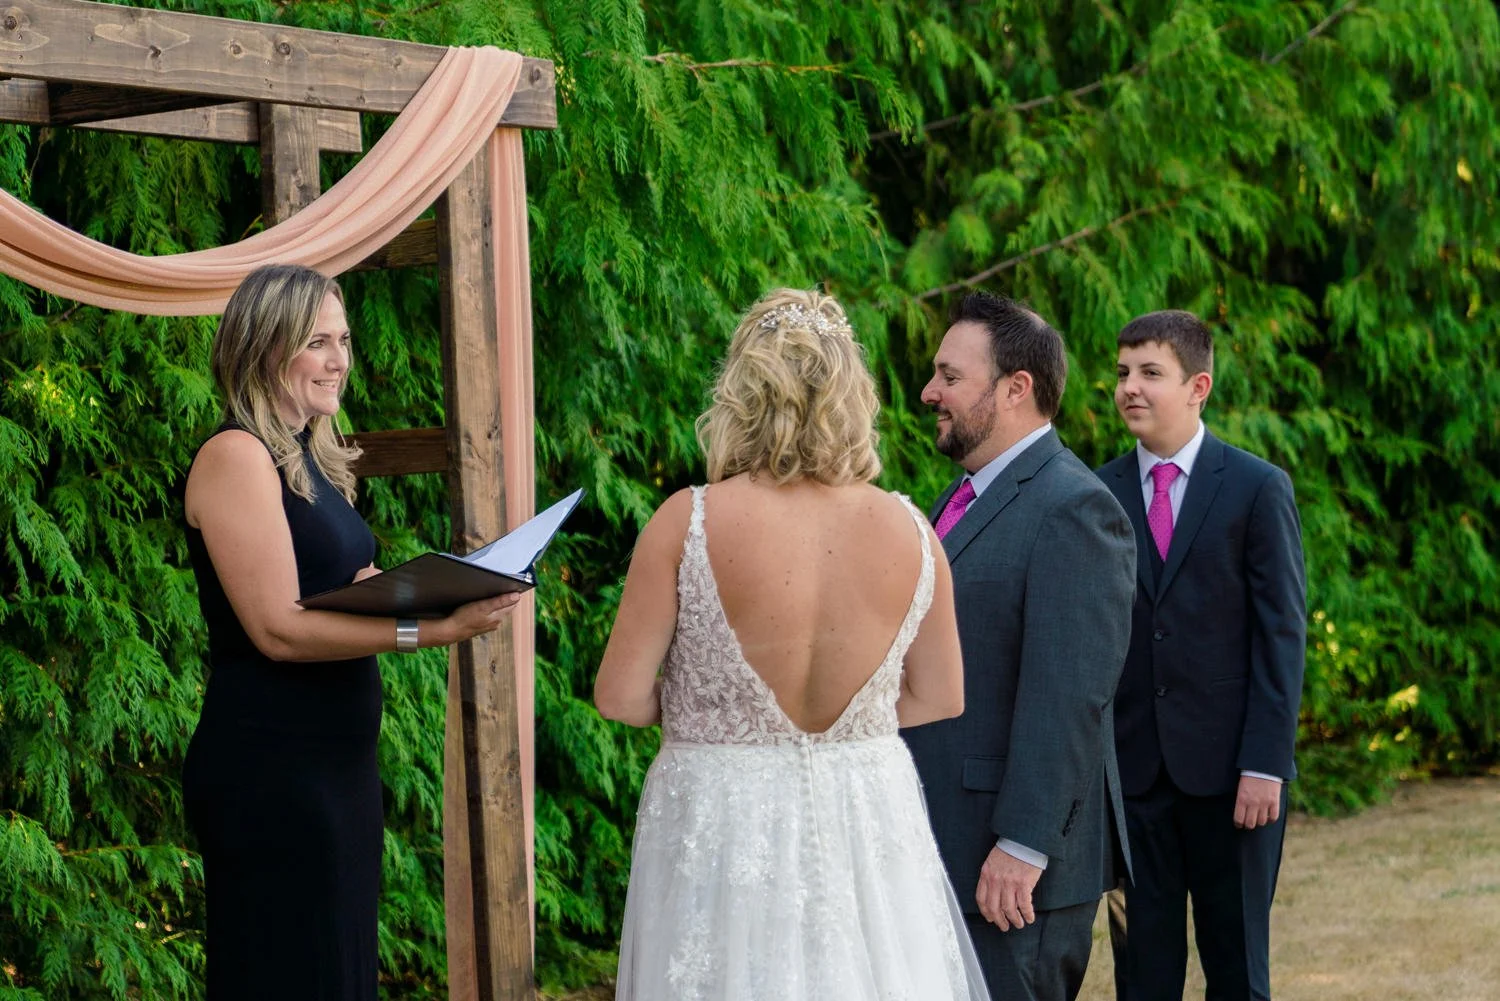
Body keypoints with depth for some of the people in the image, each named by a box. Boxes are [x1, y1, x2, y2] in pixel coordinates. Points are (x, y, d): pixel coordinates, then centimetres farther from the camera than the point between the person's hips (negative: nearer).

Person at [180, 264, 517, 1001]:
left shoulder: (310, 458, 13)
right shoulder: (236, 456, -13)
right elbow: (278, 629, -20)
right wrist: (431, 629, -25)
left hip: (334, 763, 9)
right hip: (270, 771, -9)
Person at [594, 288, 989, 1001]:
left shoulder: (688, 522, -14)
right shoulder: (907, 531, -6)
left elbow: (620, 696, -10)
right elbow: (940, 697, 5)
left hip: (721, 821, -2)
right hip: (869, 826, 3)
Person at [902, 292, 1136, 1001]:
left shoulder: (1073, 509, -15)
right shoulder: (966, 496, 16)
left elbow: (1067, 696, -22)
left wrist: (1022, 846, -24)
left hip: (1015, 866, -10)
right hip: (948, 845, 10)